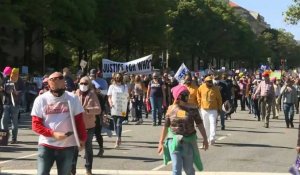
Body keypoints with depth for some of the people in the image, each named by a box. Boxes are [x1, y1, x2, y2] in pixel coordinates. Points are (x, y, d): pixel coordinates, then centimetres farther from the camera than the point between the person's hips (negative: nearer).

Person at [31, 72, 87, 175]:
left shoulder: (72, 98, -1)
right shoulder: (41, 100, -4)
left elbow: (79, 121, 7)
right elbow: (36, 125, -6)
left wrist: (82, 138, 1)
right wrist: (53, 134, -17)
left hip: (67, 146, 1)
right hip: (46, 145, -1)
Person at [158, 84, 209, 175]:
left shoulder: (192, 108, -5)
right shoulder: (171, 109, -1)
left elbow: (199, 124, 0)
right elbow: (166, 126, 7)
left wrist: (205, 139, -3)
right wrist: (161, 142, 9)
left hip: (188, 141, 0)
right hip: (174, 141, 0)